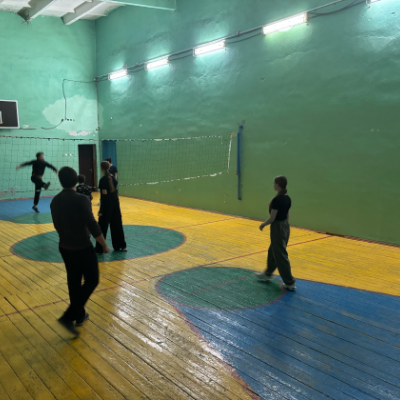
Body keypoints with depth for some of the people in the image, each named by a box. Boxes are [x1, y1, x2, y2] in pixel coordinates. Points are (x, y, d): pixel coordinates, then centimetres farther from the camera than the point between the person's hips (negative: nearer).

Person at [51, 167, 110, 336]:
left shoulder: (55, 201, 0)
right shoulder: (81, 199, -20)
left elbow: (57, 226, 11)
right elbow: (92, 226, -20)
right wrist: (104, 245, -9)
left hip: (64, 248, 7)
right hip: (83, 248, -7)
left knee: (73, 282, 18)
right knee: (91, 281, 8)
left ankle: (79, 315, 32)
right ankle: (68, 316, 1)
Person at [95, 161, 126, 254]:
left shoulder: (103, 180, -15)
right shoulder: (113, 178, 4)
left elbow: (104, 196, -17)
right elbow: (115, 191, 8)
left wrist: (101, 210, -14)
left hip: (107, 205, -7)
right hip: (115, 203, 7)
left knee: (103, 226, 0)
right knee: (117, 225, 15)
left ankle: (99, 249, 5)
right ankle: (120, 246, 23)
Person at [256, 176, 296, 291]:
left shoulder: (277, 199, -23)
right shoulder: (287, 198, 3)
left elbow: (272, 218, -20)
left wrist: (263, 224, -4)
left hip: (277, 228, -9)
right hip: (285, 226, 9)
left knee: (280, 255, 0)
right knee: (273, 251, 24)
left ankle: (290, 283, 6)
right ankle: (268, 274, 40)